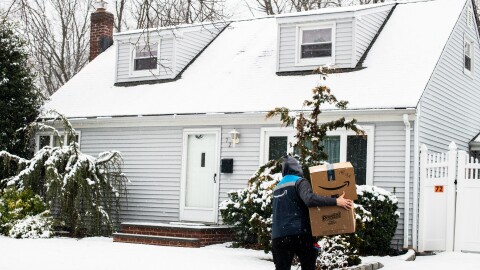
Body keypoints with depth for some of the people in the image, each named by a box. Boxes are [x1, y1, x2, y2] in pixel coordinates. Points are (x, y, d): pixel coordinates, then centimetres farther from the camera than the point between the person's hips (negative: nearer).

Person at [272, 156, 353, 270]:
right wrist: (336, 201, -21)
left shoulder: (277, 187, 20)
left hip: (278, 236, 5)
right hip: (299, 233, -5)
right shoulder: (299, 181, -1)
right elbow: (310, 199, -20)